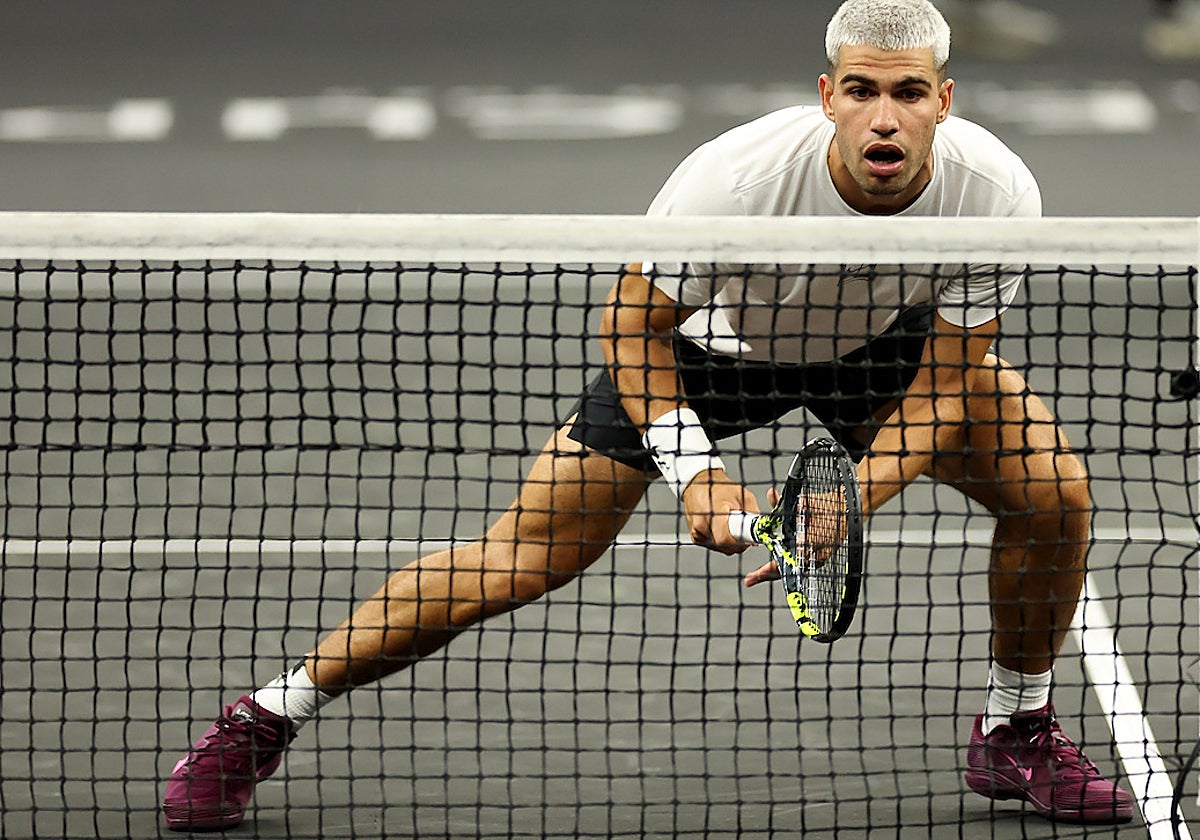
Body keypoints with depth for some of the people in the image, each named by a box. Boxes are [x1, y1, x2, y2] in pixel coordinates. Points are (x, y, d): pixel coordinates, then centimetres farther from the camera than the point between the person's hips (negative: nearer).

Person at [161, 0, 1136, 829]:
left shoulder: (997, 191, -32)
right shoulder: (735, 177, -39)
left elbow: (945, 382, -21)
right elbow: (631, 325, -22)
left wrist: (849, 505, -34)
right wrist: (694, 469, -32)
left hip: (886, 346, 3)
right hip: (706, 342, -3)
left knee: (1054, 491, -14)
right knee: (518, 560, -9)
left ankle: (1016, 731, 13)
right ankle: (264, 720, 5)